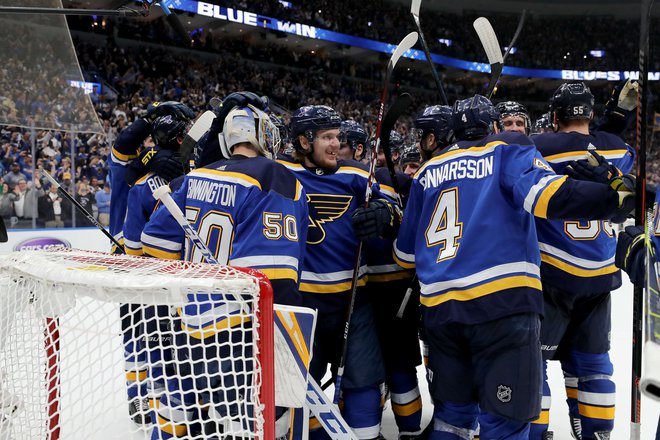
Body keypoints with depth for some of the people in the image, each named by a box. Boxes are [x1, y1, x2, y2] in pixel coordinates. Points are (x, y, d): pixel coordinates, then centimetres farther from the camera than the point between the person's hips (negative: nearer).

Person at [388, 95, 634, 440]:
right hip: (501, 300, -5)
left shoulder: (428, 171, 20)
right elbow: (545, 193, -14)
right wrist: (613, 197, -14)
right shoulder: (508, 149, 9)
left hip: (439, 306, 5)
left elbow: (406, 253, 21)